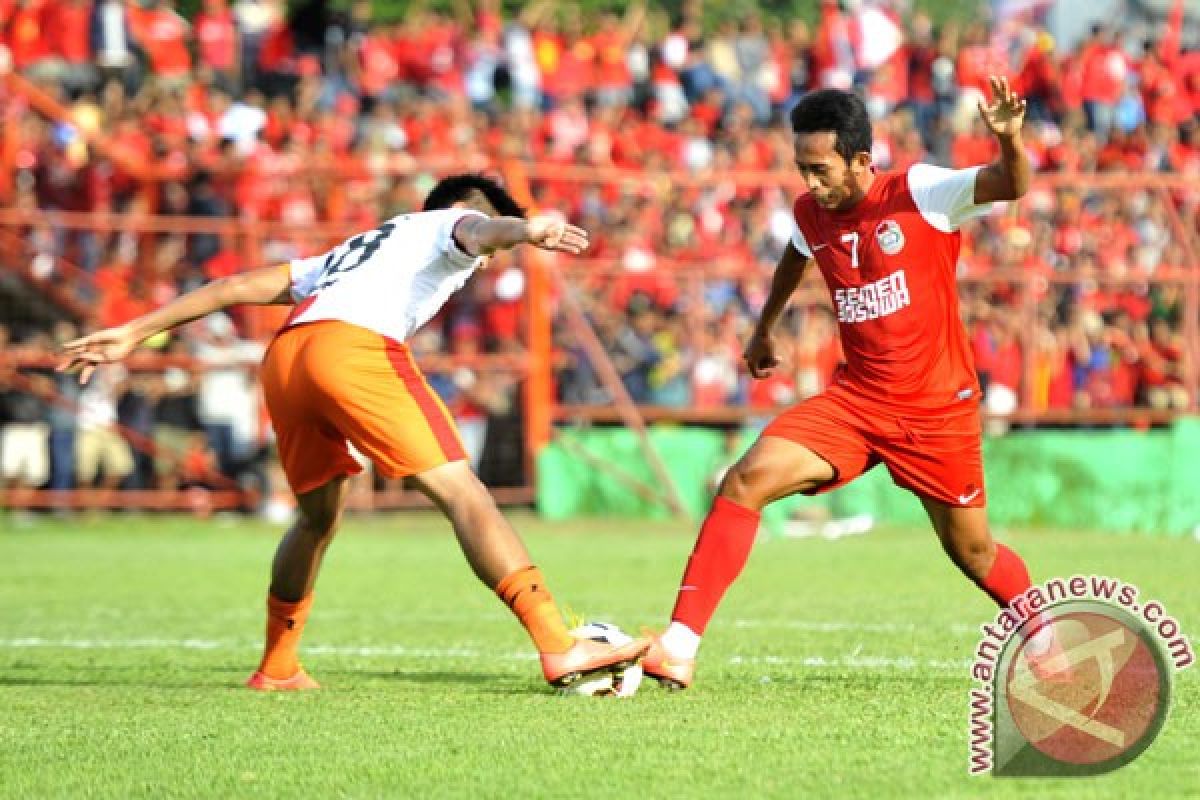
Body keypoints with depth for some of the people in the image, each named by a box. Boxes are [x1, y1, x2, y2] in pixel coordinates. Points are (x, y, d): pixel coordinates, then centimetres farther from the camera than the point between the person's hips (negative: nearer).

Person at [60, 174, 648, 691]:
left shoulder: (352, 252, 42)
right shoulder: (446, 225, 25)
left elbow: (242, 286, 37)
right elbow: (479, 231, -1)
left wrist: (133, 334, 36)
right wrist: (523, 230, -25)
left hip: (283, 357, 7)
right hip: (355, 347, -7)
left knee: (318, 518, 27)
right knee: (462, 495, -9)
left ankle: (276, 669, 36)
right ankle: (559, 648, -17)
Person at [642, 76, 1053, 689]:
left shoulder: (921, 193, -14)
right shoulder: (811, 215, 1)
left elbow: (1013, 186, -24)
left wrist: (1009, 139, -45)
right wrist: (763, 329, 37)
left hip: (938, 408, -3)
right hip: (855, 400, 4)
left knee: (972, 552, 9)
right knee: (745, 482, -17)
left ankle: (1049, 640, 41)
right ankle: (678, 648, -19)